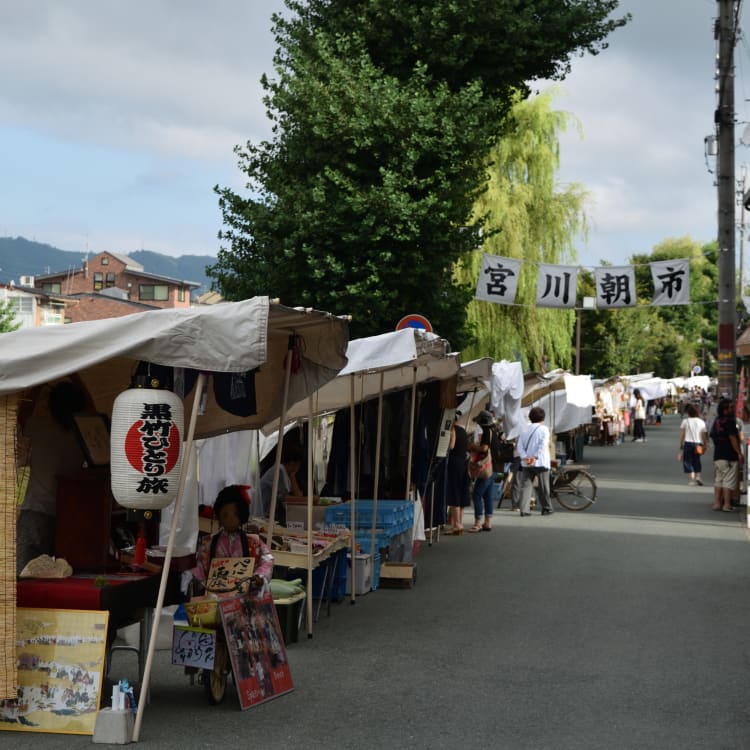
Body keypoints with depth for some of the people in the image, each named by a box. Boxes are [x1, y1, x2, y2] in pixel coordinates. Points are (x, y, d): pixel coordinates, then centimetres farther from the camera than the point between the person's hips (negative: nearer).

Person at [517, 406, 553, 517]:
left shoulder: (525, 429, 9)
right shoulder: (544, 429, -4)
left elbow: (520, 445, 1)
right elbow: (543, 445, -16)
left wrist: (525, 457, -8)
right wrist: (535, 458, -18)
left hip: (526, 463, 4)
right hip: (540, 462, -4)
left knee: (526, 486, 2)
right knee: (543, 487, 8)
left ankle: (524, 509, -8)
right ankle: (546, 508, 15)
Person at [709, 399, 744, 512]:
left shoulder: (716, 422, 13)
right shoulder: (729, 422, -13)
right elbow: (733, 438, -17)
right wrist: (739, 453, -14)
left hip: (718, 455, 8)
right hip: (730, 456, -8)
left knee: (718, 480, 11)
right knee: (729, 481, -4)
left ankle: (717, 503, 11)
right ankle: (727, 505, -5)